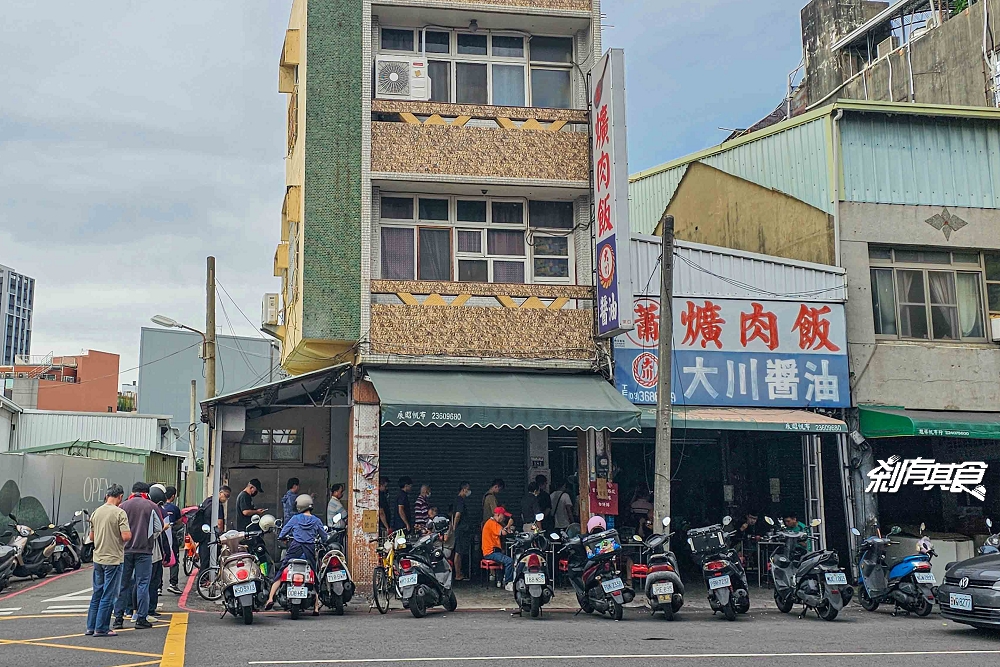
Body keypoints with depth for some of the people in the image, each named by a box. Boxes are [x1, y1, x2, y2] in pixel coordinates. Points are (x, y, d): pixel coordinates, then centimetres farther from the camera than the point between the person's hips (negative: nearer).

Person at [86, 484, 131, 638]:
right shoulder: (119, 513, -14)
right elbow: (126, 536, -20)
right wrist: (130, 532, 1)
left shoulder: (96, 512, 7)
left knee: (97, 593, 15)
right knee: (109, 595, 0)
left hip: (98, 558, 7)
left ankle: (91, 626, 20)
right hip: (113, 559, -7)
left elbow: (91, 537, 14)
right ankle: (101, 628, 2)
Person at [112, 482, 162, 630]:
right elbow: (159, 528, 3)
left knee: (122, 584, 9)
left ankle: (118, 618, 10)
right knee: (142, 584, 2)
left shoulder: (123, 506, 4)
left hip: (125, 550, 2)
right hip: (144, 551, -2)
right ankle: (141, 619, 2)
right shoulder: (152, 506, 0)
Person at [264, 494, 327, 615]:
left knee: (280, 573, 7)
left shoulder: (295, 519, 4)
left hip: (295, 548, -1)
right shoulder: (316, 521, 6)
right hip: (310, 550, 1)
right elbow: (324, 538, 10)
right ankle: (316, 607, 4)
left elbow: (282, 534, 8)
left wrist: (282, 537, 30)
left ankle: (270, 599, -2)